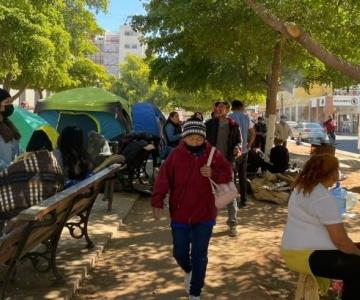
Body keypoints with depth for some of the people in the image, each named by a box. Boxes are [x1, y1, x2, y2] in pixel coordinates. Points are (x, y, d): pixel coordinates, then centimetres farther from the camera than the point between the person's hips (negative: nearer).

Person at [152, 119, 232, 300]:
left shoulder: (213, 154, -6)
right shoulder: (176, 155, -8)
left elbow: (228, 174, 1)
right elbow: (163, 178, -9)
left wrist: (213, 174, -20)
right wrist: (157, 202, -17)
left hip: (204, 215, 0)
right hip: (180, 214, 1)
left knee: (199, 256, 4)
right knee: (179, 253, 11)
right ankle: (189, 271, 47)